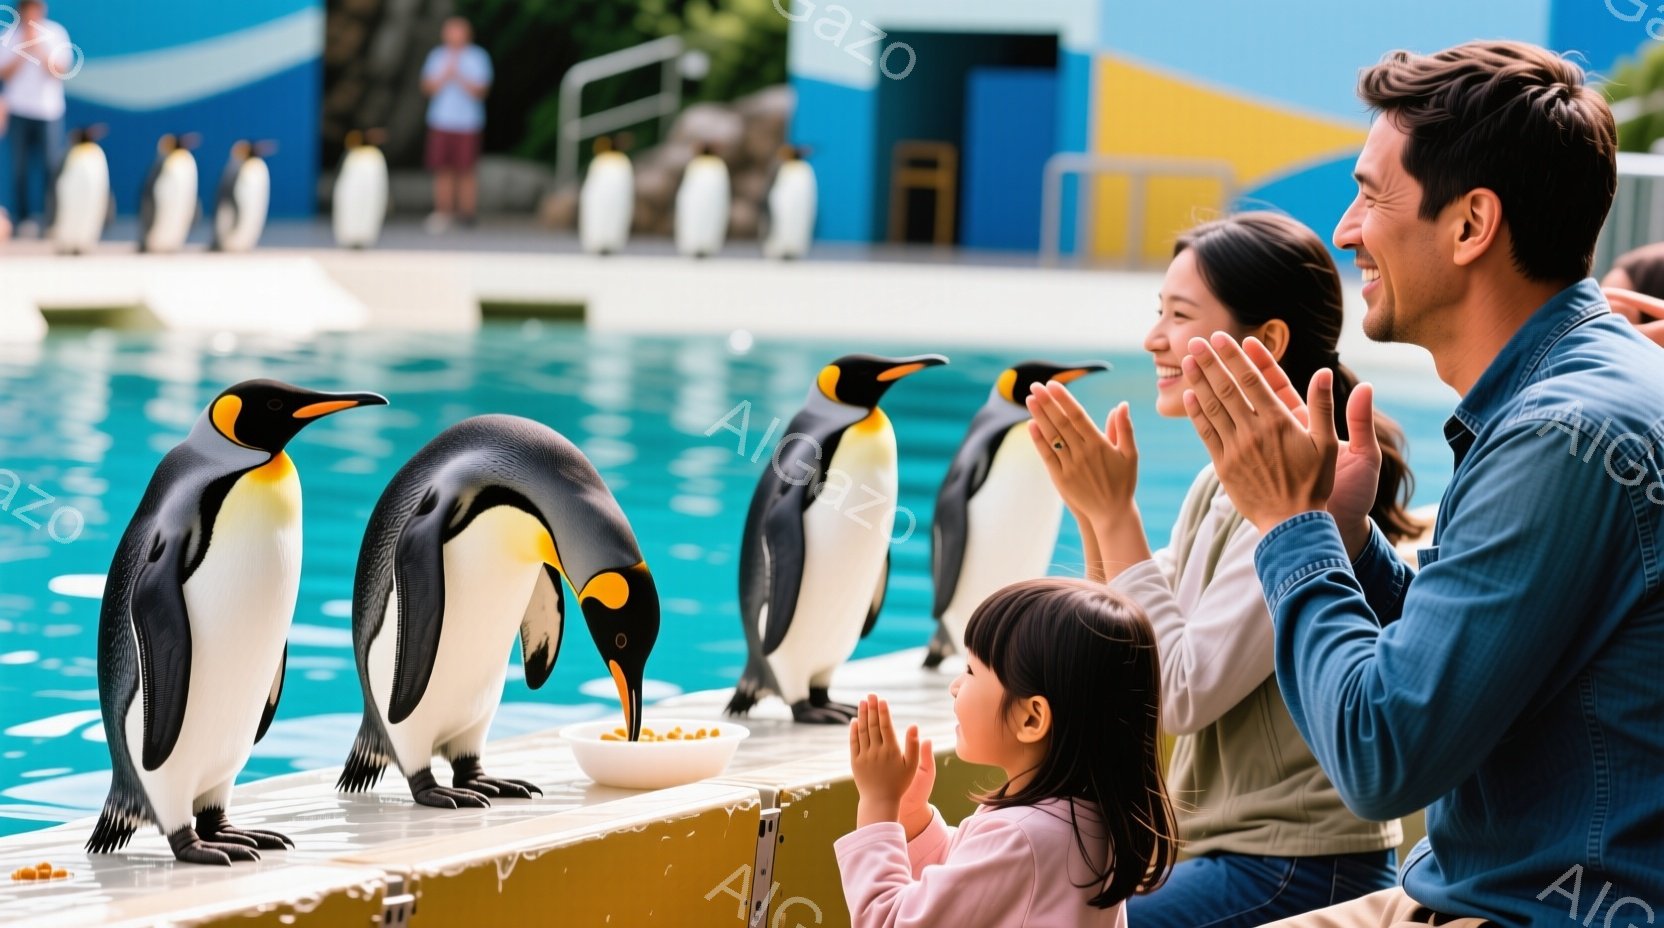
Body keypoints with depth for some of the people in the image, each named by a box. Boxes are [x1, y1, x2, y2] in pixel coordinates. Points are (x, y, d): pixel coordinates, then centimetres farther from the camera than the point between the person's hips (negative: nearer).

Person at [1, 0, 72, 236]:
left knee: (52, 166, -8)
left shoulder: (56, 33, 0)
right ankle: (24, 219, 5)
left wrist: (40, 48, -14)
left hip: (49, 111, -1)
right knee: (20, 169, -1)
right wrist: (23, 49, -11)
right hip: (19, 111, 1)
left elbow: (61, 70, -5)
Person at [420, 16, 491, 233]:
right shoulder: (436, 56, 9)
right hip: (440, 123, 2)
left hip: (467, 123, -2)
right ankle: (443, 213, 4)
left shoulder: (478, 57, 2)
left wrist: (459, 77, -17)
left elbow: (481, 91, -5)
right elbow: (427, 87, 3)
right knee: (443, 171, 0)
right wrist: (445, 75, -13)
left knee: (466, 171, -4)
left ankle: (467, 213, 2)